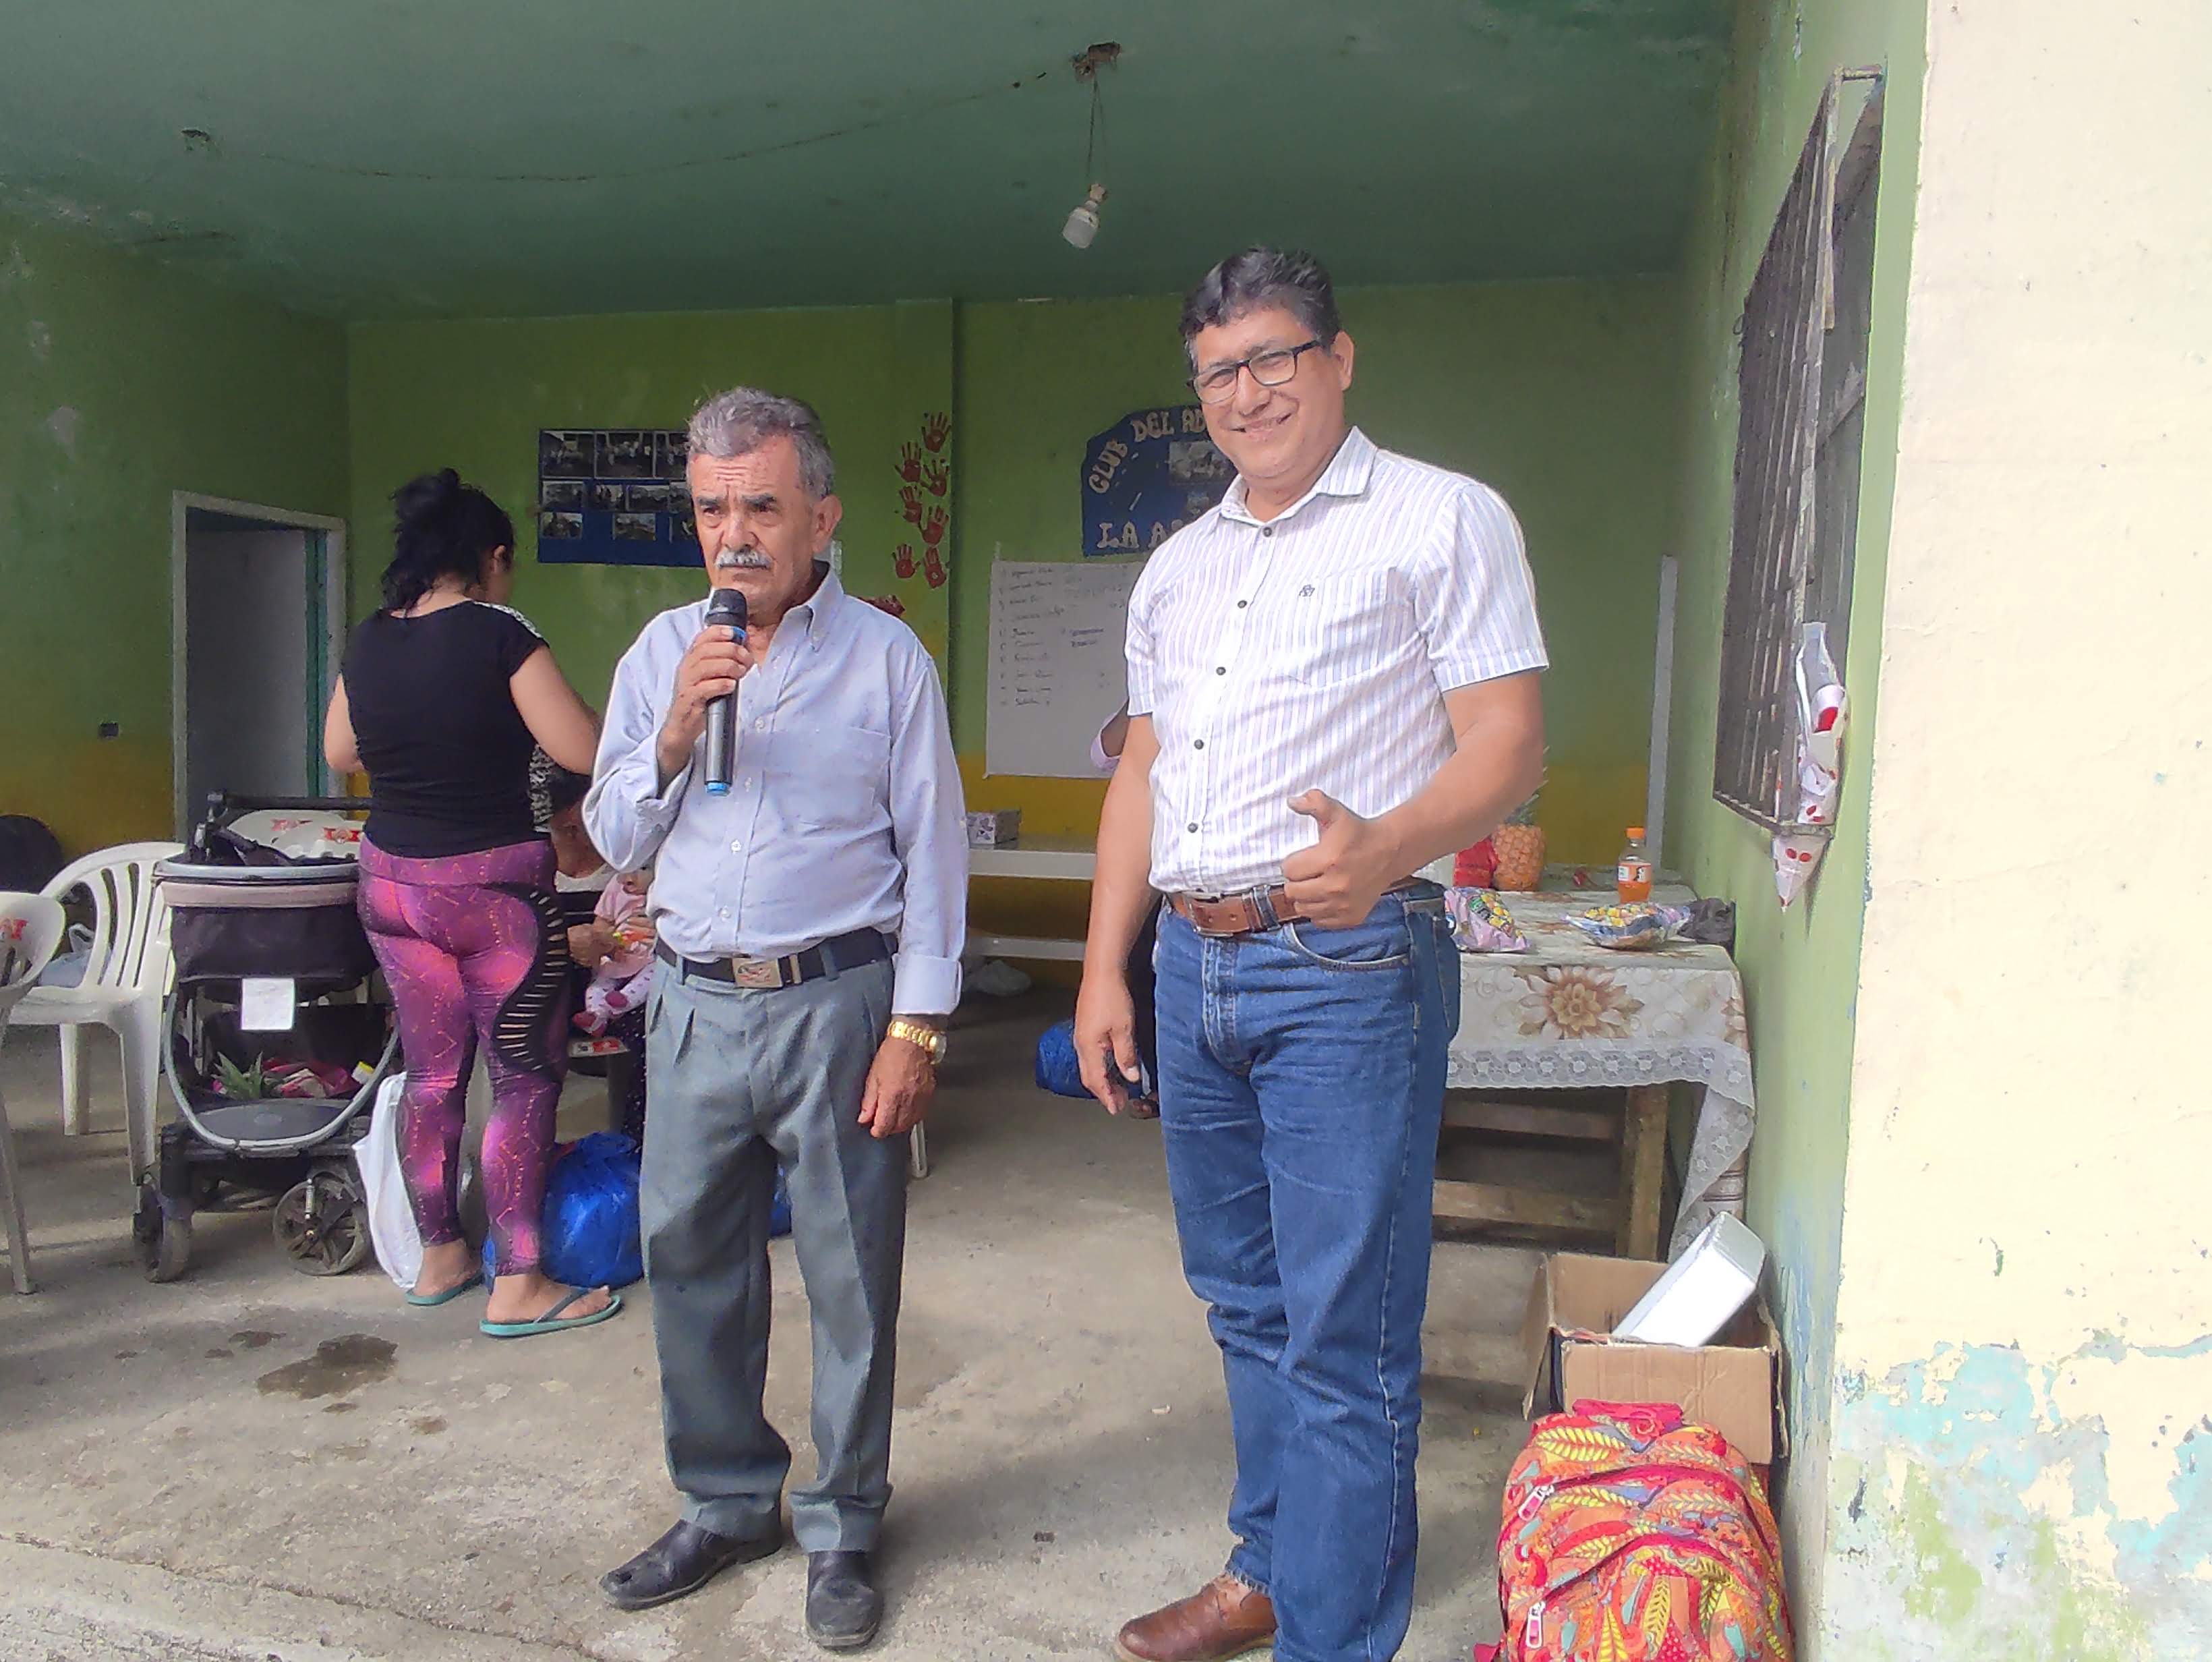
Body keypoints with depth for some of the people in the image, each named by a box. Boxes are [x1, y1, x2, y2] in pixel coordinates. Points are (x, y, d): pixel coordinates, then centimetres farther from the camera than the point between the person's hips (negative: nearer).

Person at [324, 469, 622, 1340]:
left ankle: (439, 1257, 29)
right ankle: (518, 1285, 7)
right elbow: (584, 752, -16)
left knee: (431, 1071, 16)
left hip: (391, 880, 7)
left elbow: (340, 754, 18)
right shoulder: (500, 633, -14)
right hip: (495, 883, -6)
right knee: (527, 1077, 3)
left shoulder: (368, 641, 5)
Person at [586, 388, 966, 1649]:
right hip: (697, 1004, 4)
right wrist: (675, 729, -9)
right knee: (689, 1260, 12)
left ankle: (842, 1530, 24)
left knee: (852, 1277, 5)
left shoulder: (887, 658, -1)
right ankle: (726, 1504, 32)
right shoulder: (662, 652, 9)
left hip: (837, 1001, -3)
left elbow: (934, 856, -4)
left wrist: (915, 1028, -10)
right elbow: (615, 838, 8)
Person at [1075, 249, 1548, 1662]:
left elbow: (1508, 744, -10)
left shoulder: (1445, 520, -2)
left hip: (1346, 969, -6)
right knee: (1247, 1305, 18)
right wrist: (1105, 966, 12)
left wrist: (1385, 848, -29)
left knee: (1344, 1338, -1)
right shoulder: (1179, 567, 18)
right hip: (1194, 963, 7)